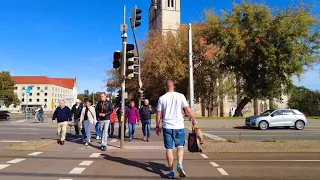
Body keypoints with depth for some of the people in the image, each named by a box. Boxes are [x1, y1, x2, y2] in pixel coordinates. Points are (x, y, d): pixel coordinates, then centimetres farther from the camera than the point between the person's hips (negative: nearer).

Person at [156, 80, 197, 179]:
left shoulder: (162, 98, 2)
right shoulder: (180, 96, -2)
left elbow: (159, 114, 4)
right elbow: (188, 109, -3)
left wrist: (157, 126, 14)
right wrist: (194, 120, 9)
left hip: (167, 127, 1)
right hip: (179, 126, 0)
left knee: (169, 148, 8)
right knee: (180, 146, 16)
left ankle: (171, 171, 11)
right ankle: (179, 164, -6)